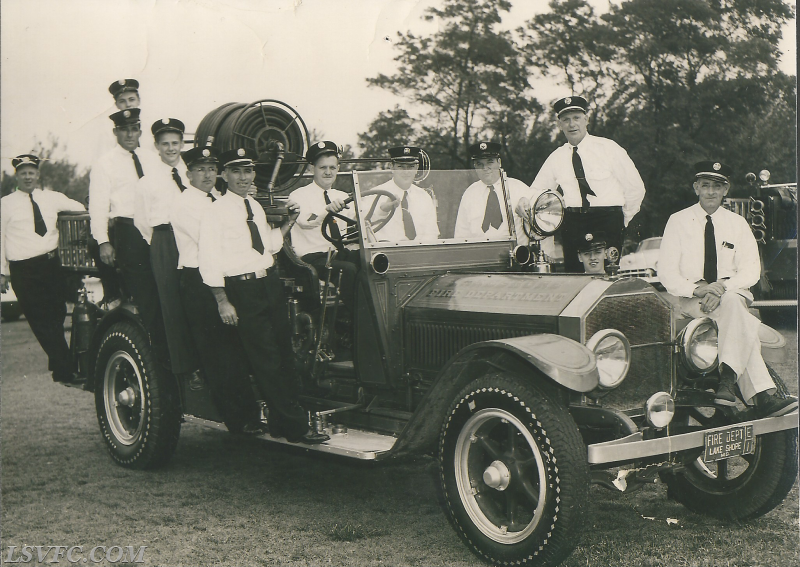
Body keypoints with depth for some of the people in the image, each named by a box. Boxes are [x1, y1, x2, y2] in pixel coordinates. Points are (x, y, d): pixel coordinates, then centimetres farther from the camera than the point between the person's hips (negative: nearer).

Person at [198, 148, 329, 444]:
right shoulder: (216, 211, -7)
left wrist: (289, 221, 13)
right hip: (241, 289, -7)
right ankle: (295, 427, -3)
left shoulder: (255, 207, 15)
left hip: (270, 283, 7)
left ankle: (281, 422, 21)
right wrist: (223, 302, -15)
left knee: (283, 353, 10)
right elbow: (209, 260, -11)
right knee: (266, 360, -7)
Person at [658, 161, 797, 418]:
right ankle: (761, 395, -38)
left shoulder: (737, 224, 11)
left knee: (731, 303, -35)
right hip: (688, 300, -2)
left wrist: (722, 286, -18)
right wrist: (697, 290, -21)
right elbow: (667, 273, -3)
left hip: (731, 293, 2)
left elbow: (751, 271, 2)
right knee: (744, 324, -31)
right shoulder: (678, 221, 4)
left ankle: (727, 380, -43)